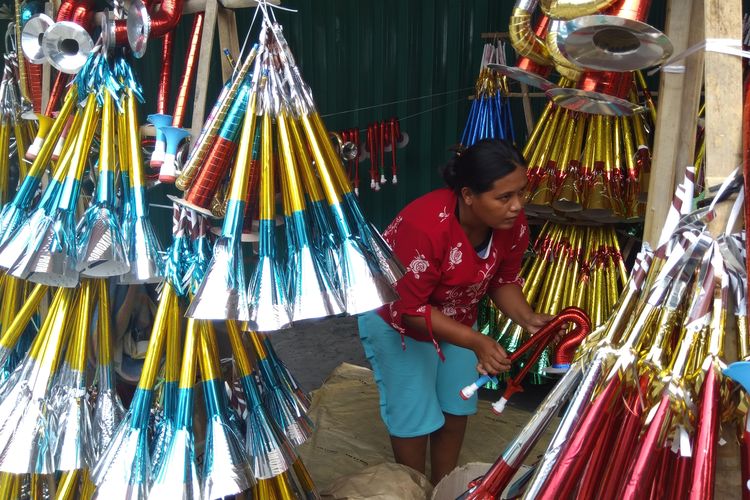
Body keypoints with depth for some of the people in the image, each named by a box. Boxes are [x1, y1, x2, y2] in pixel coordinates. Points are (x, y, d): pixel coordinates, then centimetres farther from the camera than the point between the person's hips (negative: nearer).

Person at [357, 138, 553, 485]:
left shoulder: (512, 223, -22)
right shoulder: (425, 226, -40)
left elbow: (503, 280, -5)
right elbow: (410, 308, -32)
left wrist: (527, 318, -24)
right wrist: (476, 342, -41)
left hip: (455, 317, 6)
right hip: (396, 319, -6)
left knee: (457, 407, 14)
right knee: (415, 415, 3)